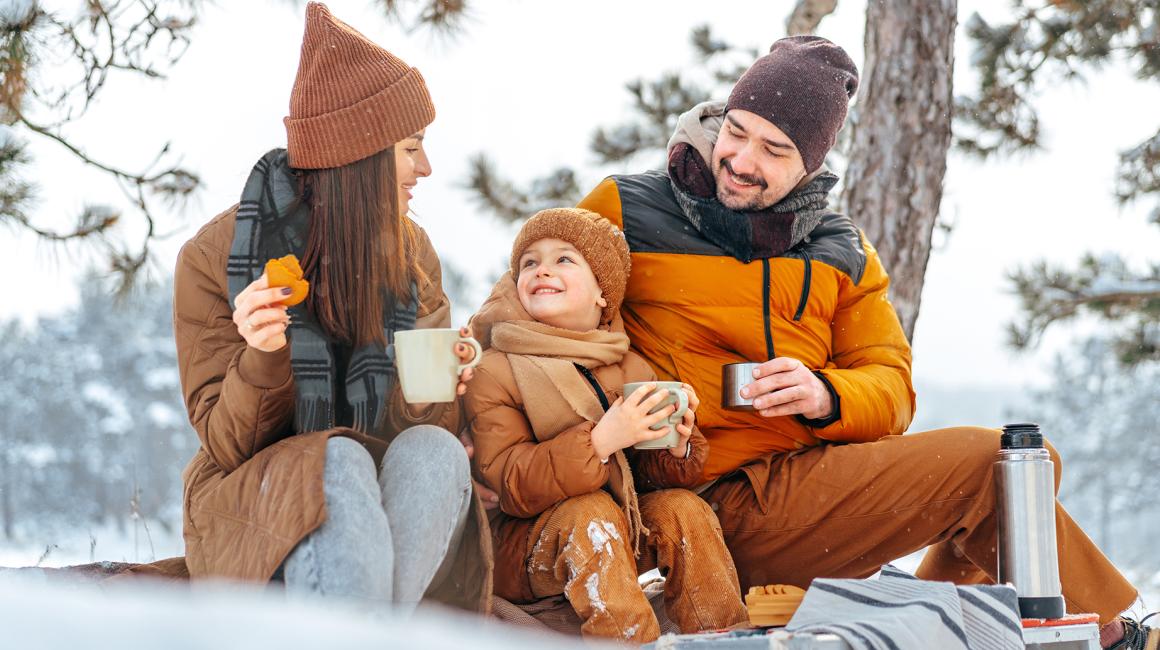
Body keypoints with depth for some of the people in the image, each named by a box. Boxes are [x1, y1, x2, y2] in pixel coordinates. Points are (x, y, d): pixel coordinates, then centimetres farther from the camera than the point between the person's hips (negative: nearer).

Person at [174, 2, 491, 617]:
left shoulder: (410, 251, 7)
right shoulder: (215, 258, -6)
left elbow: (417, 422, 7)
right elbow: (226, 445, -5)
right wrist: (263, 359, -26)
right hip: (256, 508, -3)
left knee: (432, 450, -30)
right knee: (338, 460, -36)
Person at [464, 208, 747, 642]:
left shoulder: (633, 370, 6)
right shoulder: (494, 373, -8)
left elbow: (651, 474, 8)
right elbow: (511, 485, -20)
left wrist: (676, 447, -16)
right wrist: (600, 440, -31)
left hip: (630, 537, 4)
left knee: (681, 507, -21)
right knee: (590, 512, -32)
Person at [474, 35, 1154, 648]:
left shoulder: (841, 254, 14)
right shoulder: (624, 211, 2)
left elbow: (891, 388, 9)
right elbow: (523, 301, 10)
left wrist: (825, 395, -14)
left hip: (819, 467, 6)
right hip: (721, 502, -6)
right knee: (991, 463, -16)